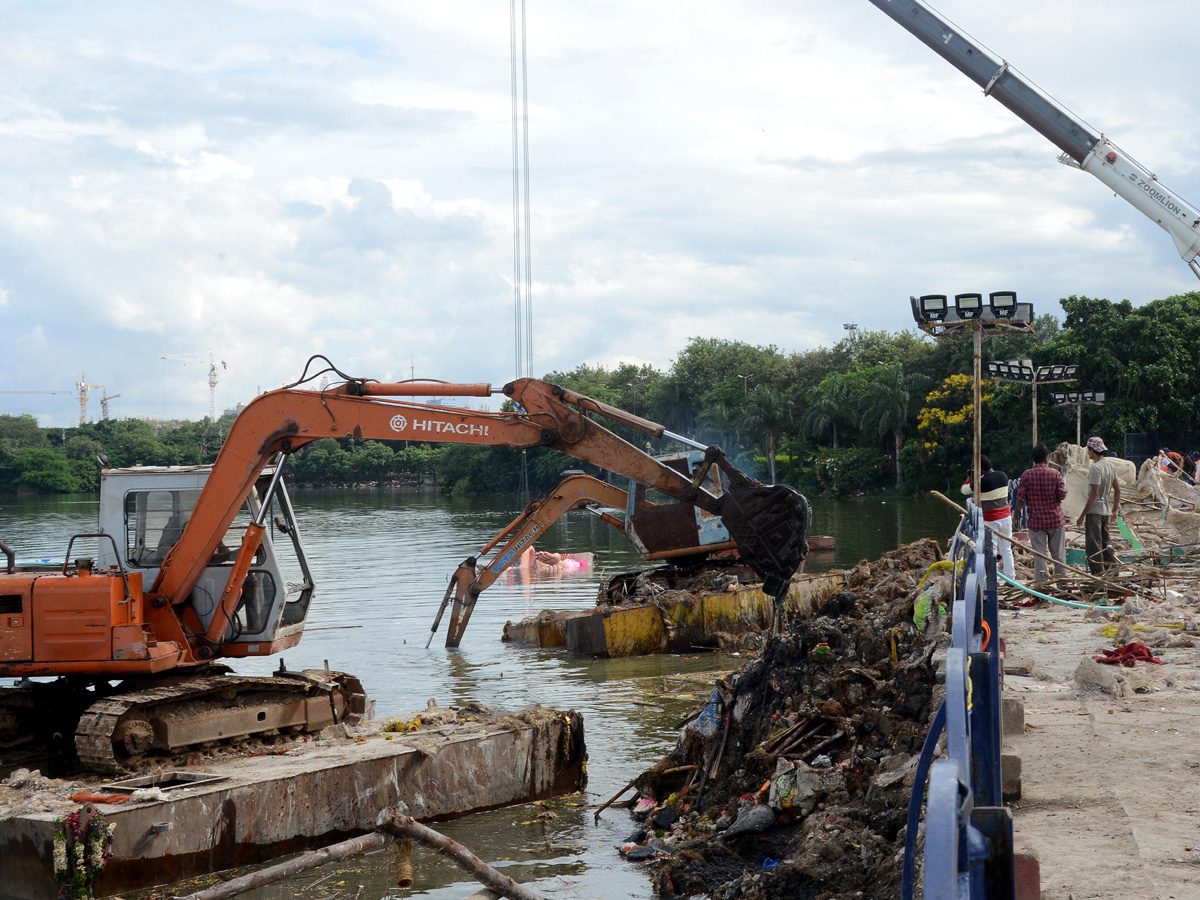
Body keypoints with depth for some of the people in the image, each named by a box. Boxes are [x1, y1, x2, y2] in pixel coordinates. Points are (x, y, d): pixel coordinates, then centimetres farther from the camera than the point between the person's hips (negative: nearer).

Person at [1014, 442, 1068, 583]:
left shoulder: (1027, 475, -6)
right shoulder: (1055, 474, -6)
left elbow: (1021, 498, -6)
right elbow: (1062, 495, -5)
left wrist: (1017, 513, 6)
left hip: (1036, 521, 0)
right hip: (1056, 520, 0)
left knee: (1039, 555, 3)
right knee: (1059, 554, 10)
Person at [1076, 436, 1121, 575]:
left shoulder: (1096, 468, -16)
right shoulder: (1111, 466, 10)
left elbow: (1094, 494, -19)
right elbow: (1117, 490, 15)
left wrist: (1083, 515, -17)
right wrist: (1115, 510, 24)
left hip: (1094, 511, -9)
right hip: (1106, 510, 9)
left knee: (1093, 544, -6)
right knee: (1105, 543, 17)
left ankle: (1097, 572, -8)